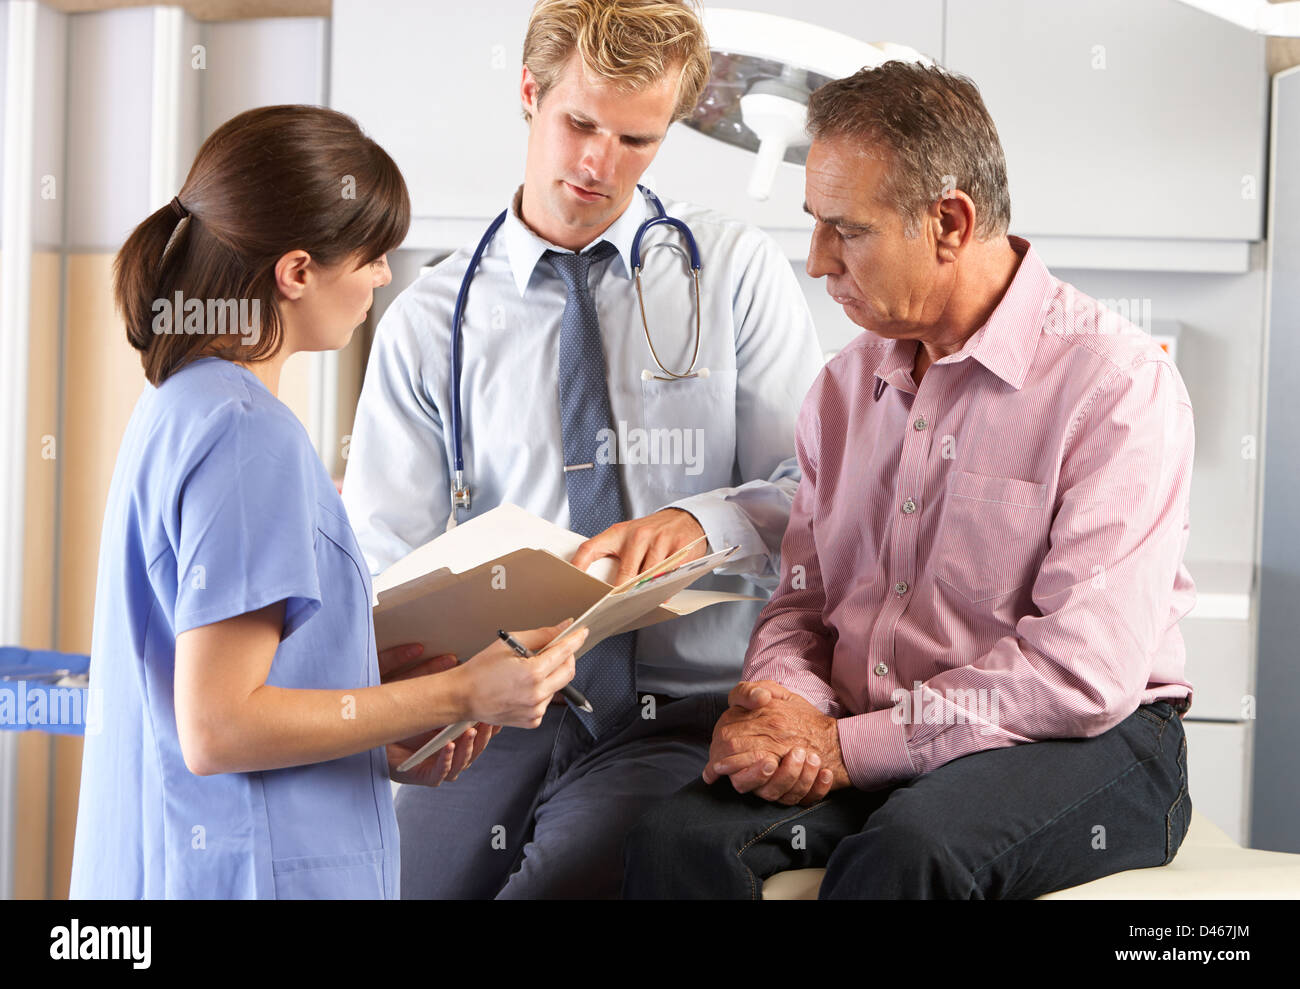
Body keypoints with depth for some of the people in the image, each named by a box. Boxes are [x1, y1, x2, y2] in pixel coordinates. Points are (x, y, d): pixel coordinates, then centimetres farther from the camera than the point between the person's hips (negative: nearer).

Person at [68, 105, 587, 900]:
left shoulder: (178, 402, 9)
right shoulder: (249, 434, -19)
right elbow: (217, 730, -22)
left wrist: (382, 726, 7)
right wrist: (458, 695, -18)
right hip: (257, 870, -9)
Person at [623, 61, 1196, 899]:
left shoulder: (1117, 382, -10)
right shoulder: (846, 386, 13)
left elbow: (1084, 674, -18)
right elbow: (800, 606, 16)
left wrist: (847, 744, -18)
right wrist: (777, 709, -9)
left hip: (1086, 747, -4)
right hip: (867, 745, 5)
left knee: (906, 848, -37)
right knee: (680, 838, -25)